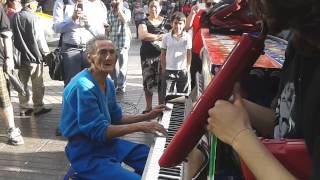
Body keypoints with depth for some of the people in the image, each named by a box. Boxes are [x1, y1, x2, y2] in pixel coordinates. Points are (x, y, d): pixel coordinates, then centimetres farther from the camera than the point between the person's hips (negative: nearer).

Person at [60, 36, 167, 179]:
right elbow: (99, 132, -26)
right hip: (86, 153, -8)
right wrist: (139, 126, -26)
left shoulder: (108, 83, 5)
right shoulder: (83, 87, -24)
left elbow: (116, 119, 12)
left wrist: (147, 116, 3)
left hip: (105, 142, 9)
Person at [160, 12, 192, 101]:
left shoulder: (187, 37, -2)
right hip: (169, 70, 0)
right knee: (166, 95, 2)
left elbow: (189, 54, 4)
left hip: (182, 70, 1)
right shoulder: (166, 37, -2)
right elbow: (163, 54, 4)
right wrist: (163, 68, 2)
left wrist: (187, 68, 0)